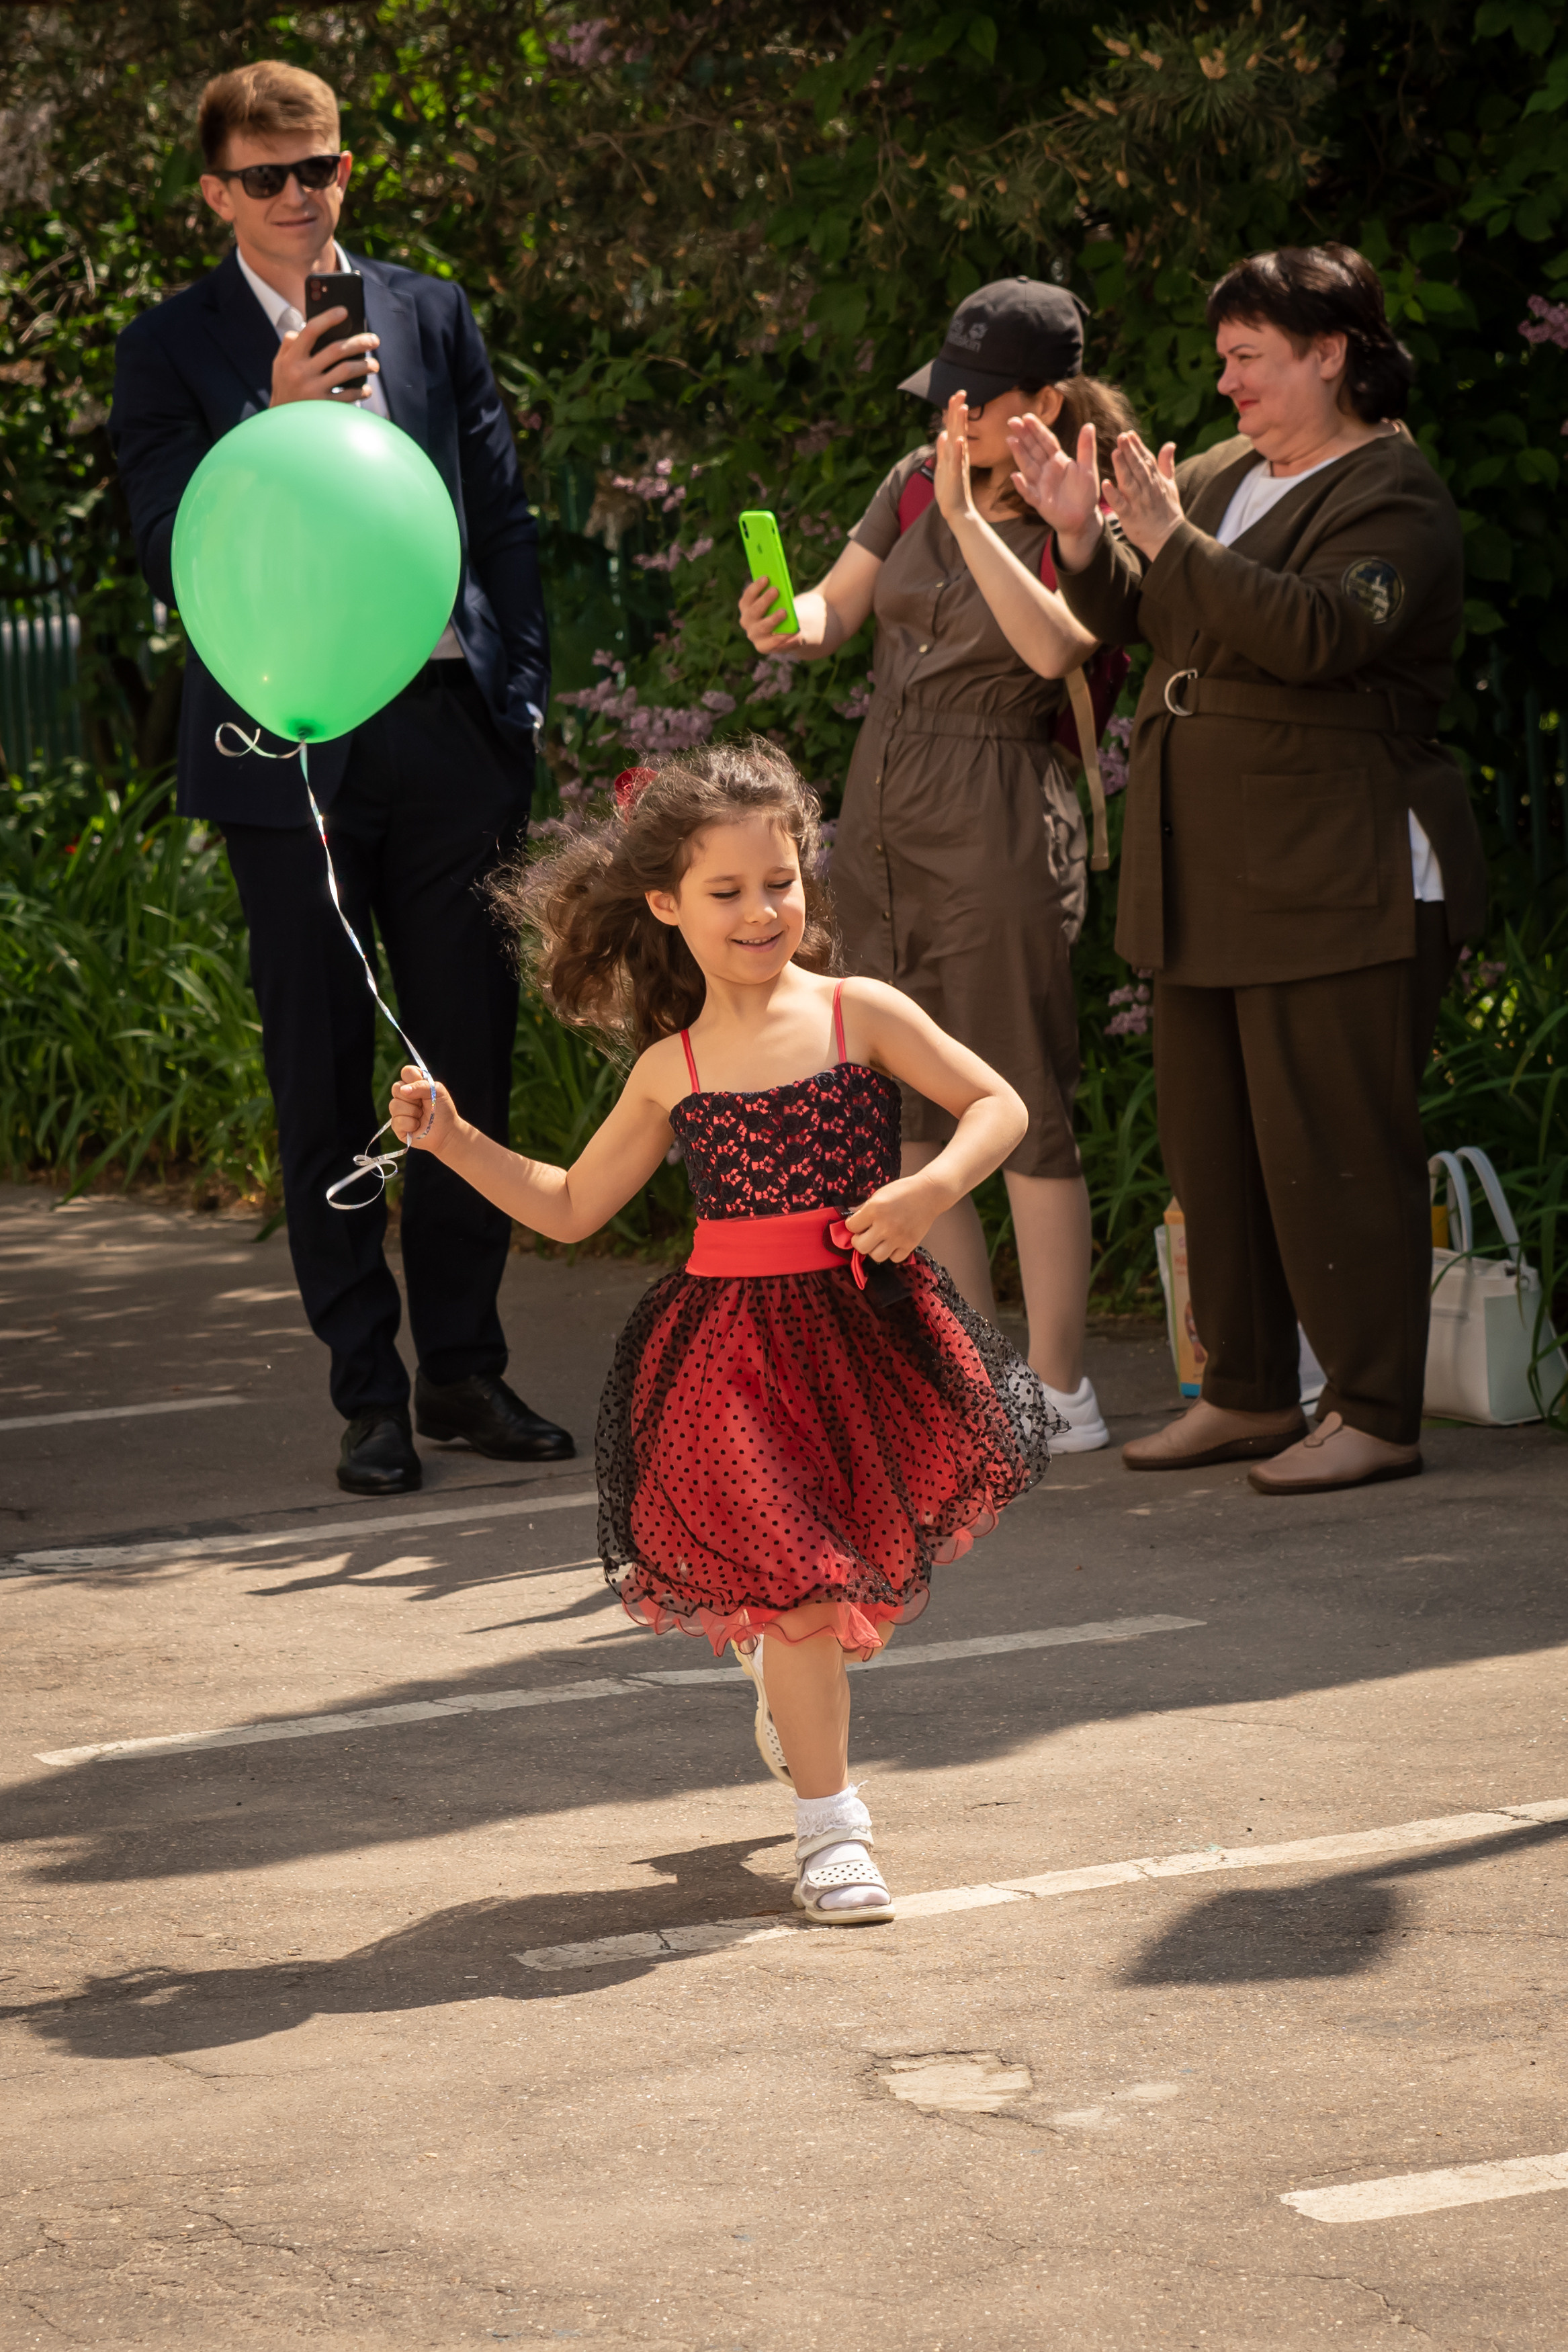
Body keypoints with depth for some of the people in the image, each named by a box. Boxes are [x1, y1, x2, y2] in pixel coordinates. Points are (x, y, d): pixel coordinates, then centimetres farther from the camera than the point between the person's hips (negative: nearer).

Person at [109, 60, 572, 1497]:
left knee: (473, 1065, 5)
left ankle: (465, 1367, 16)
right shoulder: (174, 352, 2)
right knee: (324, 1090, 1)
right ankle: (369, 1393, 8)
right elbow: (172, 561, -6)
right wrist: (277, 424, -18)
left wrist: (522, 702, 7)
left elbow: (503, 517, 14)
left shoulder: (432, 319, 11)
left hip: (445, 731, 3)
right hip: (290, 748, -3)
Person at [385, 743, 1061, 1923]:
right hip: (733, 1348, 0)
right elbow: (572, 1207, 14)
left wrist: (932, 1189, -18)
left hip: (865, 1326, 0)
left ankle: (786, 1677, 45)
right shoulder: (672, 1069, 4)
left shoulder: (860, 1014, -1)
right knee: (792, 1571, -5)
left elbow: (998, 1104, -1)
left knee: (859, 1571, 10)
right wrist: (456, 1141, 5)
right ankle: (829, 1822, 7)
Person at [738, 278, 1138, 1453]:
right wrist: (781, 624, -12)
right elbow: (835, 610, 10)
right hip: (880, 815, 7)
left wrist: (968, 517, -25)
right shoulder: (917, 481, 9)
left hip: (995, 824, -7)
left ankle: (1060, 1390, 1)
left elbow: (1054, 647, -24)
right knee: (909, 1120, 9)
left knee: (1024, 1115, -5)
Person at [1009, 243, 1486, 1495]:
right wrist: (1084, 534, 1)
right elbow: (1128, 617, 20)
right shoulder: (1221, 476, 16)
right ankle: (1249, 1392, 23)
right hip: (1206, 878, 9)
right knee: (1212, 1143, 13)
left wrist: (1173, 540, -25)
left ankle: (1375, 1412, 1)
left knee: (1333, 1147, -7)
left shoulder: (1394, 496, -10)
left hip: (1337, 878, -9)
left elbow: (1319, 632, -25)